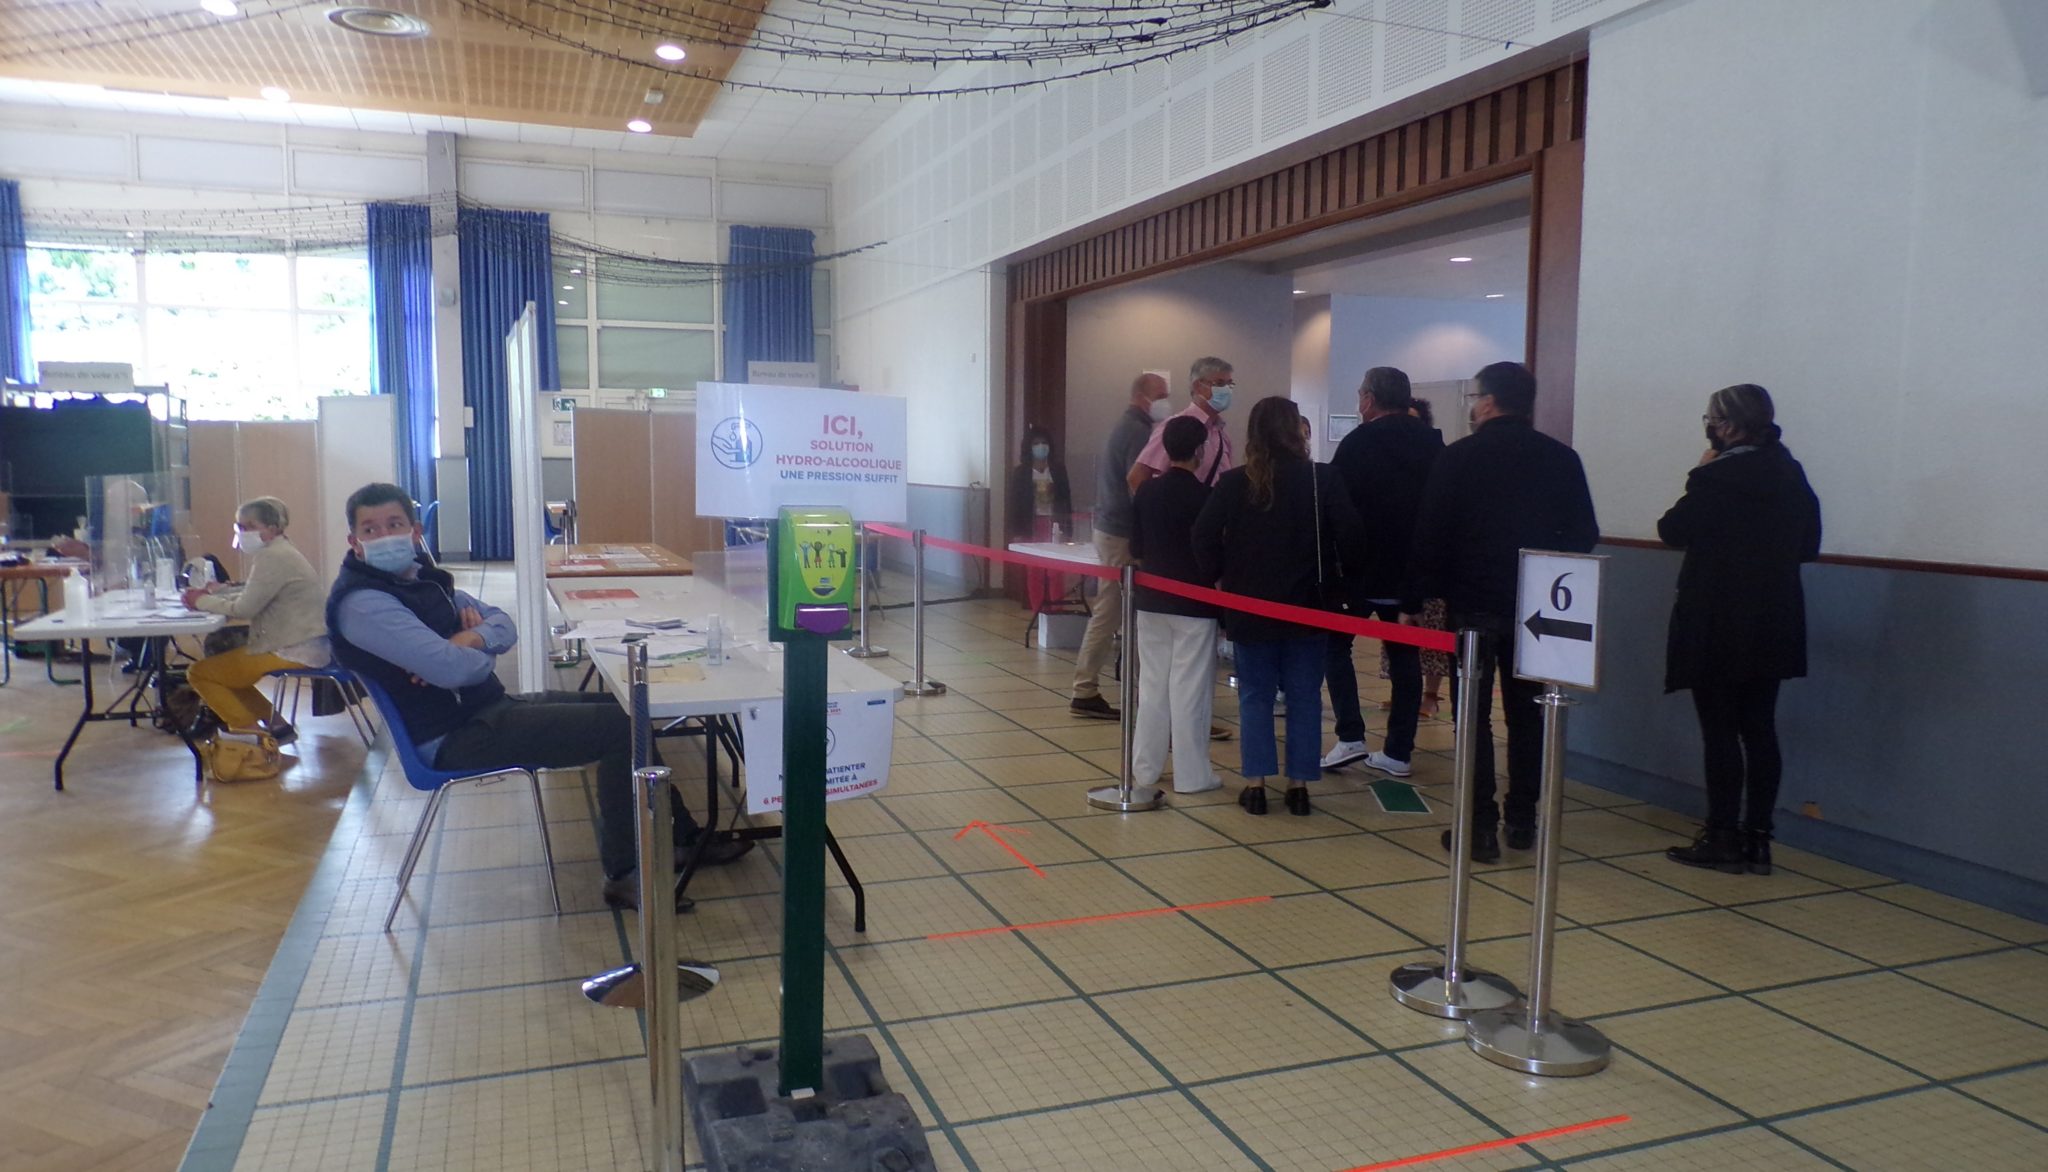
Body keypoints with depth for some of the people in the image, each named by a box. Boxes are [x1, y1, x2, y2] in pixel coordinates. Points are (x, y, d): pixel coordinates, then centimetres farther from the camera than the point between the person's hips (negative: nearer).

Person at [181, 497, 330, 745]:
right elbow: (255, 596, 18)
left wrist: (202, 601, -4)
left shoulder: (272, 558, -17)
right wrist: (219, 591, 4)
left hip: (294, 651, -11)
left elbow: (245, 608, -17)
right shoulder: (279, 551, 16)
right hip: (302, 644, 11)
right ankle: (276, 725, 18)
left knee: (199, 673, -4)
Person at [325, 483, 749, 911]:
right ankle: (623, 874, -6)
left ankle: (682, 834, 20)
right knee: (620, 729, -15)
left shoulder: (419, 578, 10)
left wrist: (473, 638, -11)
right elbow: (451, 669, -29)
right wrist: (484, 654, -6)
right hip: (455, 738, -10)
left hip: (490, 705, 10)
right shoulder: (361, 603, -19)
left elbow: (505, 625, 12)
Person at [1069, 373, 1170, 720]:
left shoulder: (1124, 427, 17)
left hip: (1108, 528, 10)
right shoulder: (1139, 432, -15)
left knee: (1105, 613, 11)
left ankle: (1085, 692, 16)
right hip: (1125, 533, -10)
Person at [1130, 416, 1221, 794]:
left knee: (1152, 685, 13)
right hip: (1194, 605, -5)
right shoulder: (1203, 495, -13)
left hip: (1151, 601, 5)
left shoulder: (1146, 491, 1)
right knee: (1190, 689, 1)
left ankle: (1146, 767, 18)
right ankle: (1192, 774, 6)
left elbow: (1135, 549, 6)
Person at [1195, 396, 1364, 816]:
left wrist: (1219, 577, 3)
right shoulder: (1322, 479, -7)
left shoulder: (1234, 483, -5)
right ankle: (1298, 784, 12)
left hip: (1250, 606, 0)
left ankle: (1255, 784, 8)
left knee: (1255, 695, 9)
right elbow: (1351, 535, -9)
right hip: (1307, 605, 0)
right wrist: (1332, 576, 7)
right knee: (1304, 696, 9)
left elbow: (1204, 535, -10)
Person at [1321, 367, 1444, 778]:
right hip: (1413, 571, 5)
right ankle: (1398, 751, 11)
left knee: (1335, 644, 10)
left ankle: (1351, 737, -1)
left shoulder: (1359, 442, -11)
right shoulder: (1432, 443, 6)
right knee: (1404, 656, 11)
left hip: (1363, 569, -5)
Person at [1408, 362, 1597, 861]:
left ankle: (1480, 826, 0)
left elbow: (1429, 534, -8)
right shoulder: (1562, 458, 3)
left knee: (1474, 715, 2)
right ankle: (1522, 820, 20)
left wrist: (1414, 599, -3)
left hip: (1473, 604, -3)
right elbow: (1584, 534, 5)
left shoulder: (1458, 457, -6)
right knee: (1525, 712, 14)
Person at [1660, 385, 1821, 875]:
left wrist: (1699, 477, -3)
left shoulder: (1719, 476, -16)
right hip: (1773, 628, 7)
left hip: (1718, 627, -7)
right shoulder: (1792, 474, 7)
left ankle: (1723, 839, 5)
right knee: (1760, 729, 10)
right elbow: (1809, 544, 13)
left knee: (1720, 730, 0)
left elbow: (1673, 530, -10)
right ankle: (1757, 840, 15)